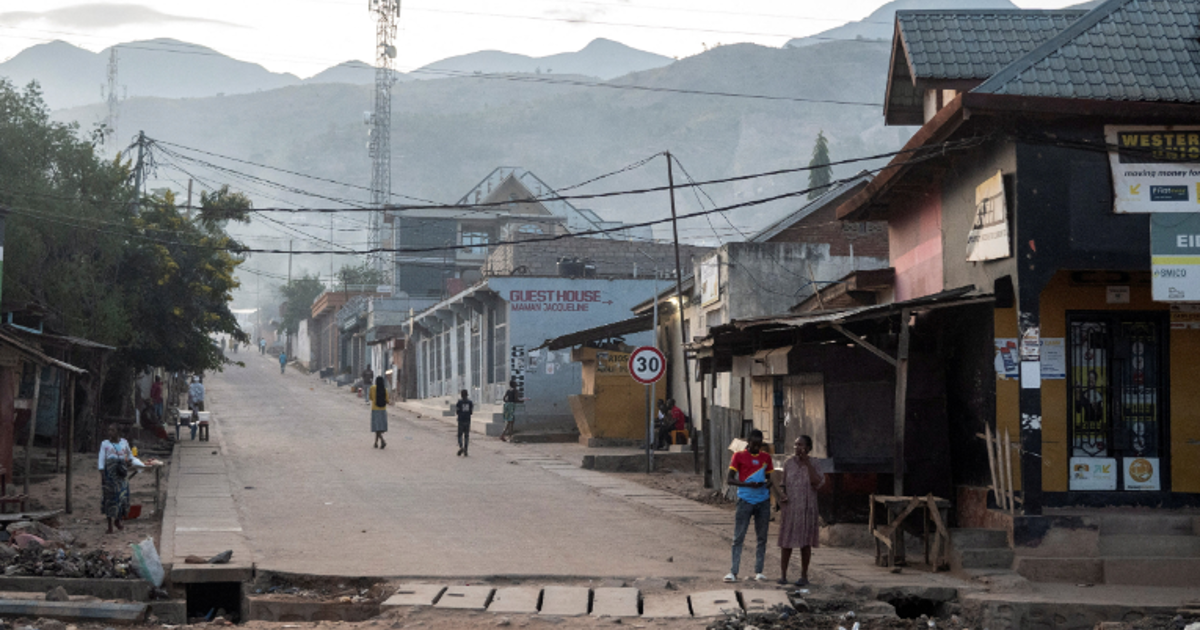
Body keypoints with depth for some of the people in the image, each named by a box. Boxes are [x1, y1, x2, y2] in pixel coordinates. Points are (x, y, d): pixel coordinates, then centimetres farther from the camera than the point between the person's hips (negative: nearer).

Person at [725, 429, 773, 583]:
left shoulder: (766, 457, 11)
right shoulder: (739, 456, -1)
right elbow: (729, 480, -5)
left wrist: (765, 484, -8)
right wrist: (748, 484, -19)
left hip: (763, 501, 4)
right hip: (745, 501, -4)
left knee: (761, 538, 6)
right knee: (738, 537, -5)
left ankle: (758, 571, 13)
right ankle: (733, 572, -4)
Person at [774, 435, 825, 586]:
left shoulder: (812, 464, -2)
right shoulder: (789, 463, 3)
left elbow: (817, 482, -17)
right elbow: (783, 483, 11)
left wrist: (807, 462, -17)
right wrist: (782, 494, -9)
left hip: (806, 508, -1)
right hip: (789, 507, 1)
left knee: (805, 542, 4)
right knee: (786, 541, 2)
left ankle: (804, 575, 12)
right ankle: (783, 574, 9)